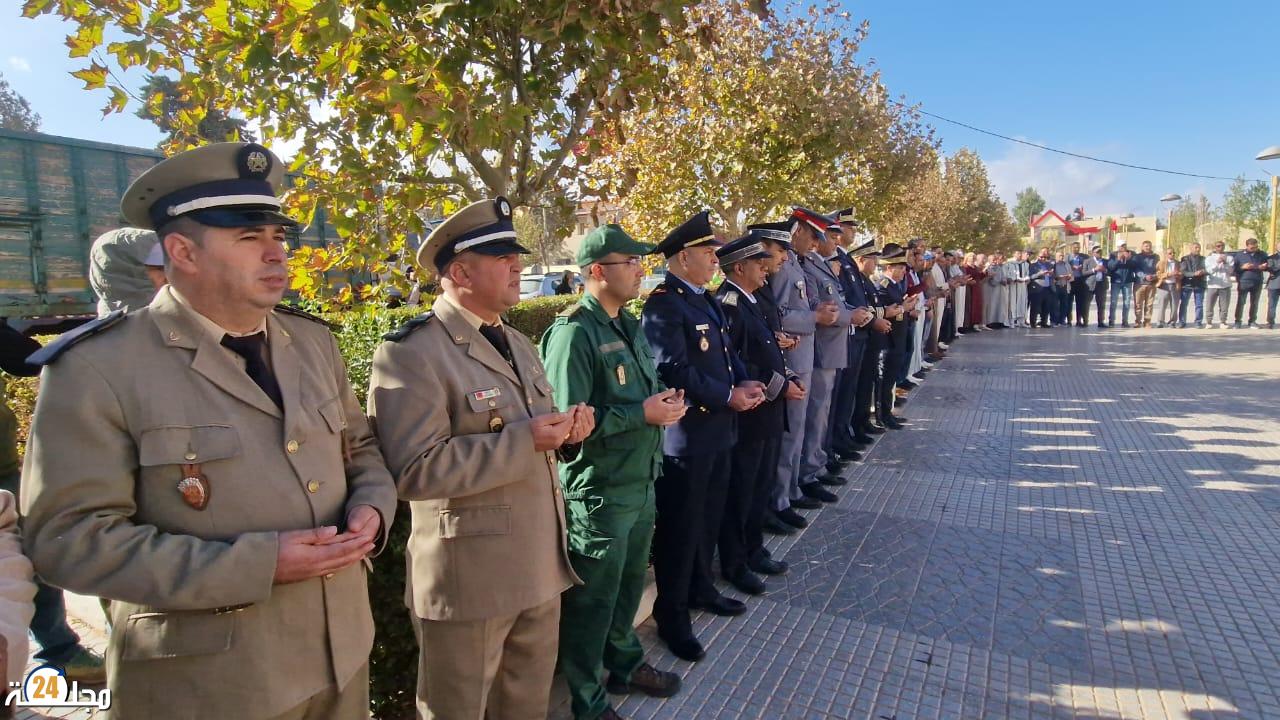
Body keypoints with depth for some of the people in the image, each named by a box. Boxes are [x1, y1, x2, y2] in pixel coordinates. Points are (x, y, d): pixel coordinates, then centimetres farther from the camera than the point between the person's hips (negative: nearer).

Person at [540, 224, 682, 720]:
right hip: (599, 492, -8)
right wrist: (642, 414, -21)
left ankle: (625, 665, 47)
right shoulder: (574, 333, -19)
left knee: (629, 584, 24)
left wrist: (664, 402, -2)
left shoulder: (629, 325, 9)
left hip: (641, 481, 8)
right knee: (592, 601, 9)